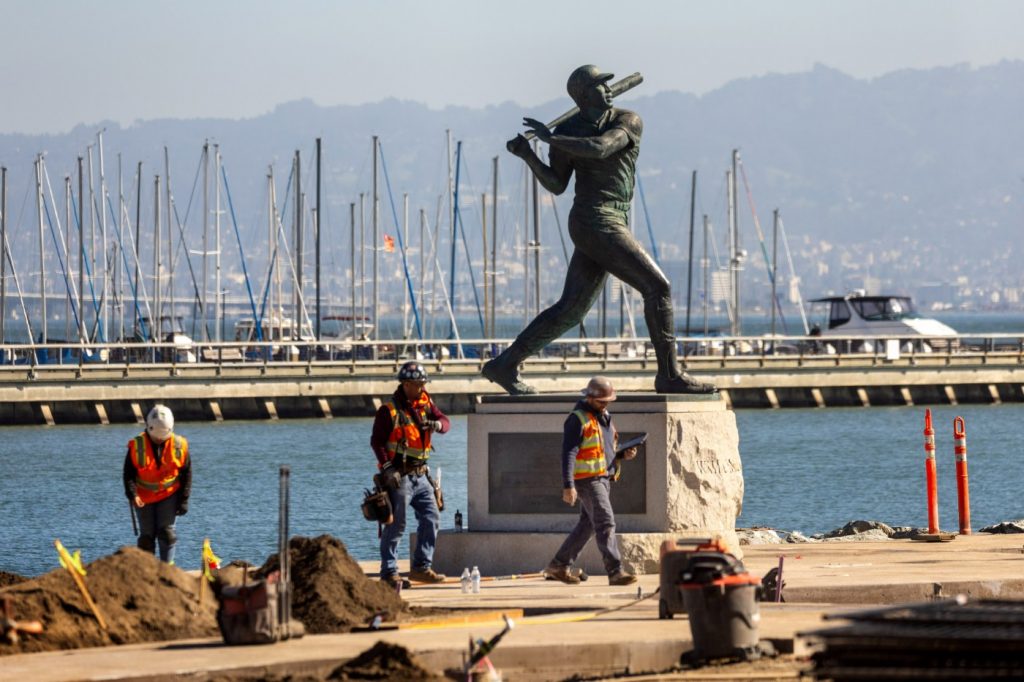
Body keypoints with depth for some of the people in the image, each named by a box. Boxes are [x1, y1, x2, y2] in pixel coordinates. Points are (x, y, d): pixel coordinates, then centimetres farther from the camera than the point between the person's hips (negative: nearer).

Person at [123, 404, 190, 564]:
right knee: (147, 536, 2)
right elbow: (129, 474, -11)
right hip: (144, 497, 0)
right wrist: (132, 495, -27)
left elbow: (186, 473, -1)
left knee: (166, 531, -8)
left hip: (169, 495, 0)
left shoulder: (179, 445, -11)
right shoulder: (137, 446, -15)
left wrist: (184, 500, -5)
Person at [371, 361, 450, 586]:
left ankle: (421, 567, 16)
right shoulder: (389, 411, -10)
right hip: (399, 476, -7)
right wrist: (388, 468, -21)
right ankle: (389, 572, 1)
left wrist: (437, 424, -21)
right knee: (396, 525, -5)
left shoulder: (425, 403, 10)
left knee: (431, 518, 7)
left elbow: (445, 421, 4)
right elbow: (376, 441, -12)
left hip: (420, 475, 7)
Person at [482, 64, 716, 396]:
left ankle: (505, 365, 16)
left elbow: (599, 148, -13)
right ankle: (669, 375, -8)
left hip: (614, 223, 5)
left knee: (571, 309, 8)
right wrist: (529, 156, -10)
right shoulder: (568, 133, 2)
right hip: (594, 222, -5)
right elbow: (556, 185, 3)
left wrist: (551, 138, -11)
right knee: (657, 286, -12)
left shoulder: (628, 122, 5)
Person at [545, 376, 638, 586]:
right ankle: (615, 572, -17)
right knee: (605, 523, -14)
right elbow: (568, 453, -16)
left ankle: (559, 565, 23)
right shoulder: (578, 419, -10)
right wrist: (568, 486, -23)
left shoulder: (604, 417, 17)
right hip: (587, 480, -9)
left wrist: (624, 454, 4)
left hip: (604, 478, 9)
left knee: (587, 525, 13)